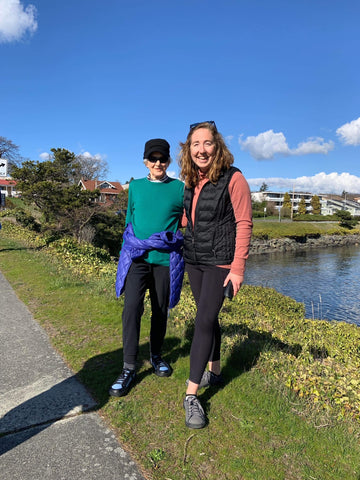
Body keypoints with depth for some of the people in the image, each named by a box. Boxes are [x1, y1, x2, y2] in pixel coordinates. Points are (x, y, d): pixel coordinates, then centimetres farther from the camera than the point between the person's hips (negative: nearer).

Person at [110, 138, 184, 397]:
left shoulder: (180, 188, 4)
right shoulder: (135, 186, 10)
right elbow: (129, 221, 16)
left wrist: (183, 255, 2)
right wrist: (125, 250, 15)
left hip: (165, 259, 0)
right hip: (137, 257, 1)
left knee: (160, 311, 10)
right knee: (132, 308, -10)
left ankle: (156, 356, 32)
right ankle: (129, 368, 2)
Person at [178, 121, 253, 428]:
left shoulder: (233, 179, -12)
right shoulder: (190, 182, 7)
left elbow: (244, 224, -13)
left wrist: (238, 267, -16)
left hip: (220, 262, -6)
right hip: (193, 259, 6)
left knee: (204, 320, -9)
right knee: (208, 317, 16)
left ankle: (191, 395, 1)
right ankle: (214, 371, 35)